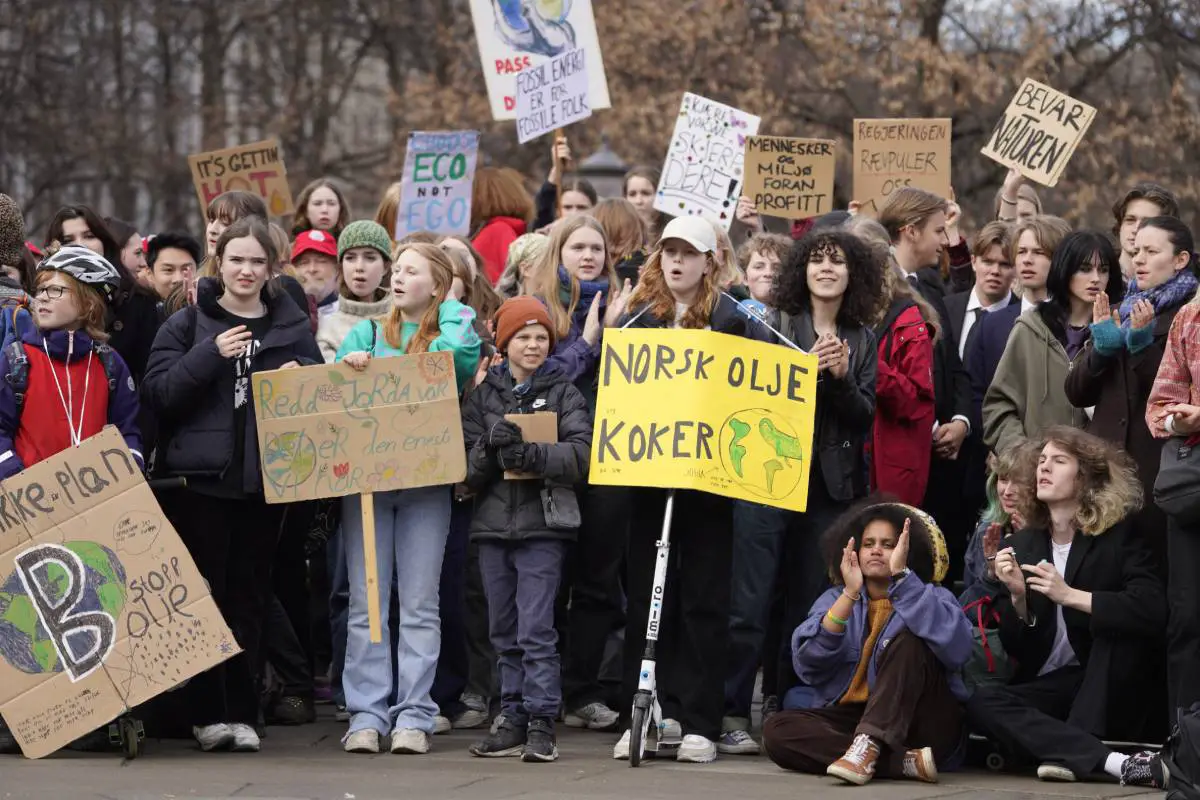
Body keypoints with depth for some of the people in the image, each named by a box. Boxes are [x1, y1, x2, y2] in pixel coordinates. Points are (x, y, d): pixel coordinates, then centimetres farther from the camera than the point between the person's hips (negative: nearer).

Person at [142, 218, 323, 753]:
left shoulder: (292, 327, 11)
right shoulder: (187, 324, 4)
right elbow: (157, 393, -5)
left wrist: (300, 378, -7)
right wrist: (211, 355, -16)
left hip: (263, 481, 2)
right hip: (198, 478, -2)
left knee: (249, 598, 4)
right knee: (203, 594, -3)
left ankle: (240, 712, 9)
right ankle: (207, 712, 1)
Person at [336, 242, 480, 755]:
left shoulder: (452, 330, 8)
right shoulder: (368, 332, 15)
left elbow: (462, 354, -15)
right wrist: (349, 365, -17)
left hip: (425, 480, -2)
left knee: (419, 604, -1)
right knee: (366, 603, 0)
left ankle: (414, 716, 0)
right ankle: (366, 714, 2)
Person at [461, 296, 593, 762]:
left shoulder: (563, 393, 6)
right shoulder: (483, 395, 13)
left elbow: (581, 454, -7)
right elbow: (466, 465, 6)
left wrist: (529, 454, -20)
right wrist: (490, 446, -15)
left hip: (542, 524, -4)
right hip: (493, 523, 4)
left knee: (536, 629, -10)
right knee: (504, 632, 7)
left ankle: (541, 724, -8)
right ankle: (513, 719, 12)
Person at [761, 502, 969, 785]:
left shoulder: (931, 598, 2)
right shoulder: (836, 600, 10)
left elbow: (956, 648, -23)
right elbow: (807, 664, -10)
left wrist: (902, 576, -26)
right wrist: (850, 594, -19)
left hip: (923, 723, -3)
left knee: (908, 639, -24)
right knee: (778, 730, -24)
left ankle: (868, 746, -42)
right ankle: (907, 761, -33)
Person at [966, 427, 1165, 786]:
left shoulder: (1118, 537, -5)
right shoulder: (1021, 546, 5)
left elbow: (1153, 609, -24)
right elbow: (1015, 649, 4)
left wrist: (1070, 596, -27)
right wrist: (1018, 599, -16)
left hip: (1107, 691, -3)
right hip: (1048, 687, 3)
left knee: (1120, 623, -29)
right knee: (981, 703, -26)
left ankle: (1069, 753, -31)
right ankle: (1111, 762, -40)